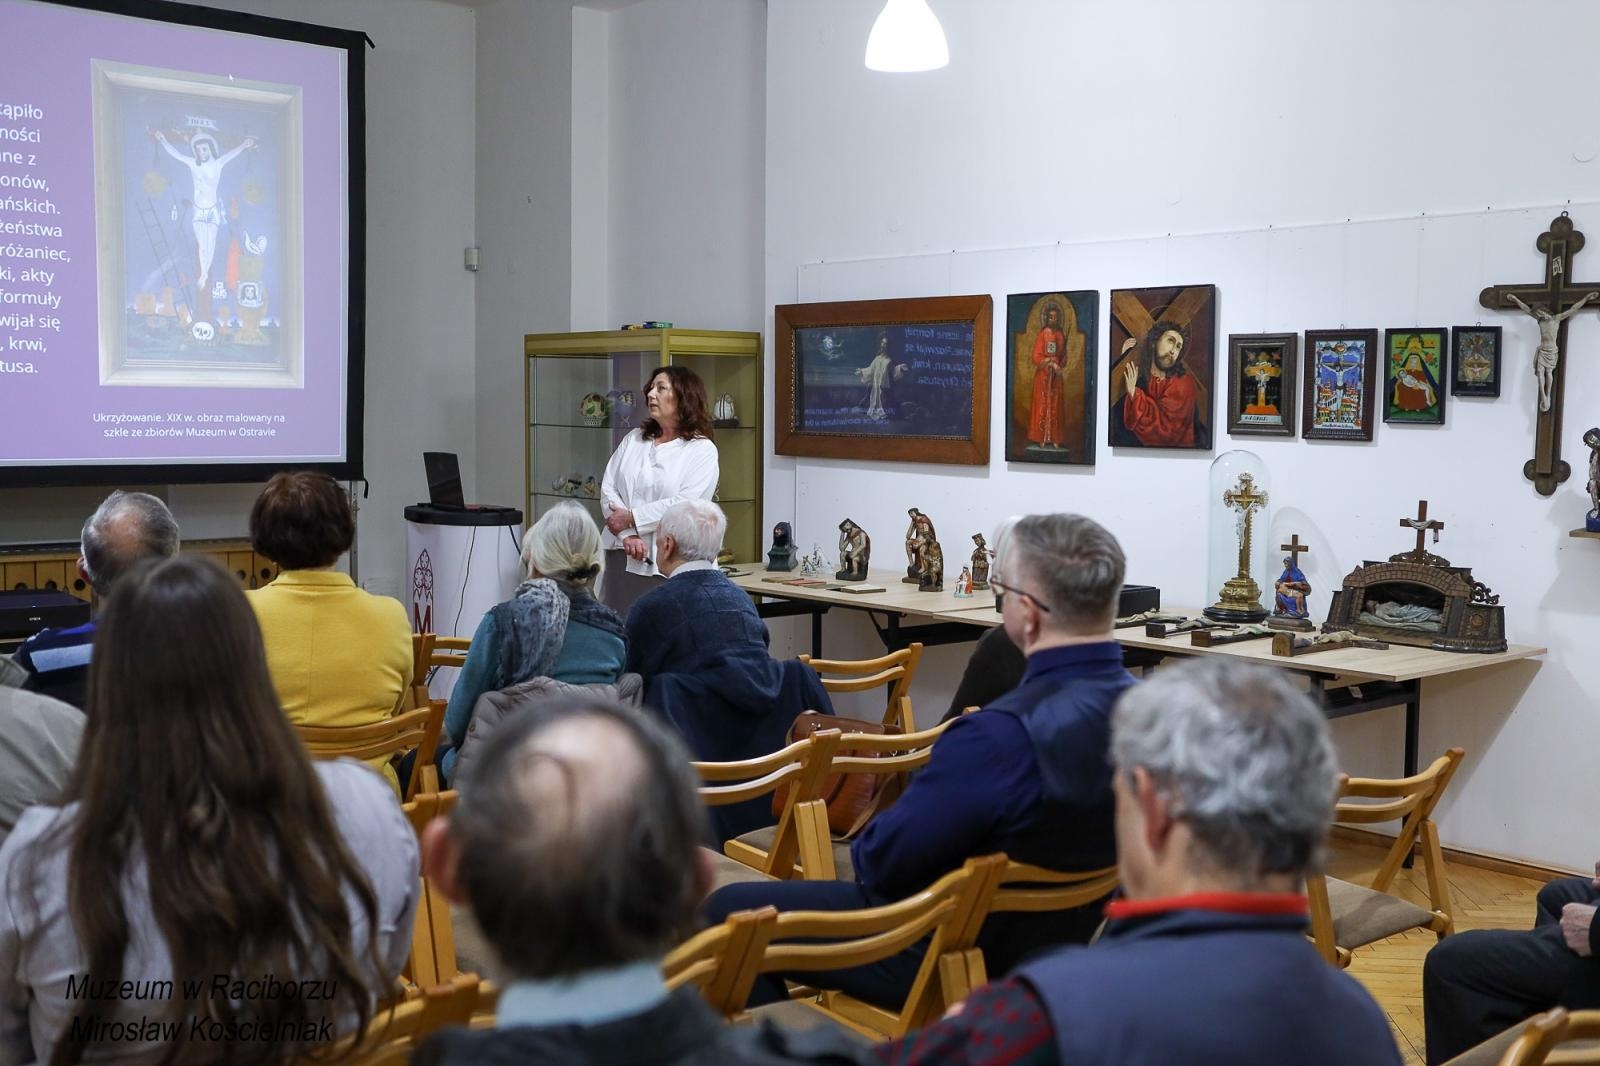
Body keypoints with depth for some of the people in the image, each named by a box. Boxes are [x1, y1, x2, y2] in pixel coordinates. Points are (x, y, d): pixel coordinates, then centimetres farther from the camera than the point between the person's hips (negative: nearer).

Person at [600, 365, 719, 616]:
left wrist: (631, 519, -10)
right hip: (621, 556, 5)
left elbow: (685, 503, -12)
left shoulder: (702, 450, 0)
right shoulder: (633, 440, 16)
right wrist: (627, 535, -10)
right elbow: (608, 490, 5)